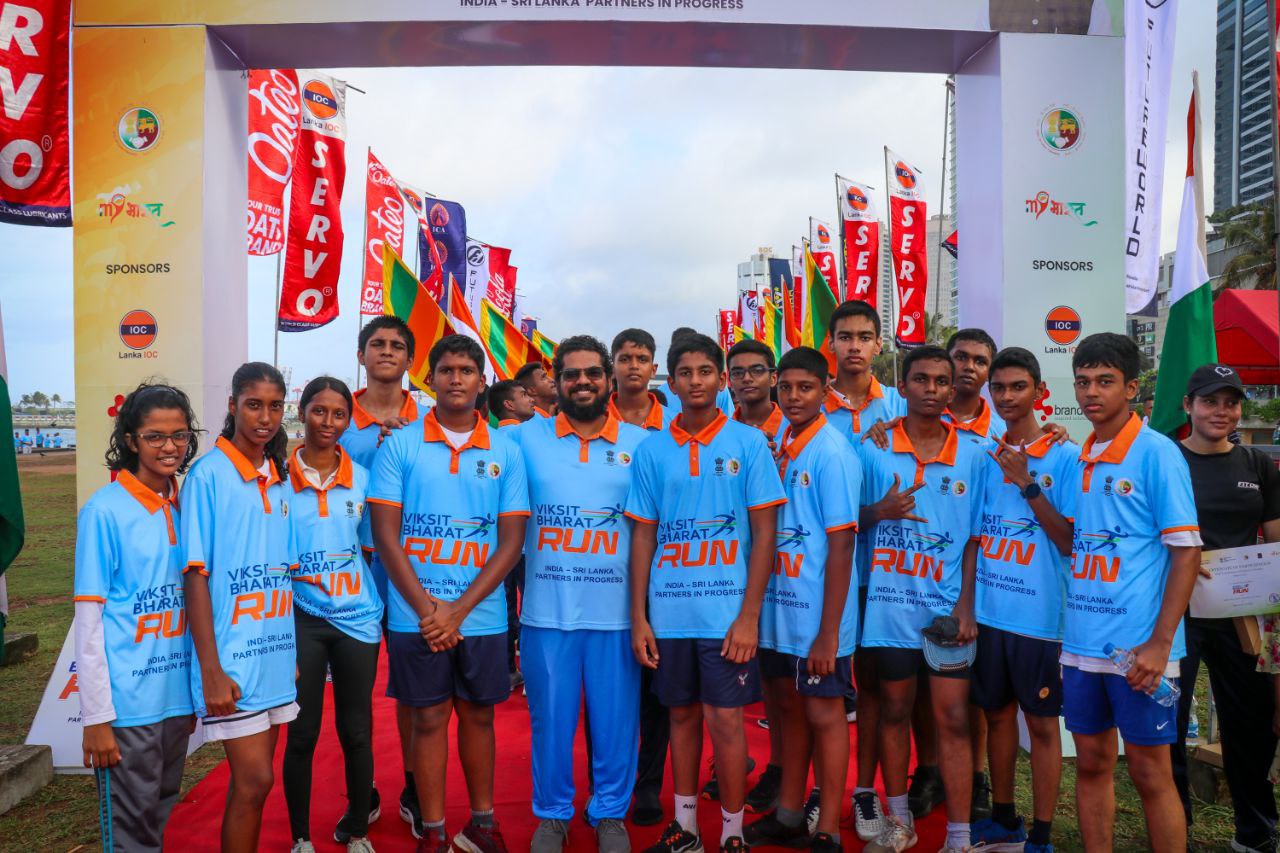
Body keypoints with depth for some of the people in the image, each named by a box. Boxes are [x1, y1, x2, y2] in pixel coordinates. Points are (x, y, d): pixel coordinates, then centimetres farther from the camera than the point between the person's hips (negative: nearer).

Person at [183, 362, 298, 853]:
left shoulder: (279, 478, 9)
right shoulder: (208, 474, -9)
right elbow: (196, 577, -11)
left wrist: (295, 649, 13)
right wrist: (211, 670, -14)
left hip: (276, 655, 6)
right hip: (233, 659, -6)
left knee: (251, 780, 14)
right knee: (255, 781, -3)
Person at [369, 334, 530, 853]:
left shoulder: (506, 452, 2)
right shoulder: (399, 446, -1)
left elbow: (511, 542, -1)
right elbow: (385, 535, -3)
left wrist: (457, 611, -10)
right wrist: (427, 608, -11)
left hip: (482, 616, 1)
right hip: (416, 616, -1)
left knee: (478, 714, 13)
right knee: (429, 718, 8)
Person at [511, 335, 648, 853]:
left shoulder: (641, 444, 3)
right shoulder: (524, 439, 3)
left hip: (617, 613, 0)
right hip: (546, 612, 0)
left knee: (615, 720, 10)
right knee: (550, 719, 11)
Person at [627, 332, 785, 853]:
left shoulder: (748, 443, -2)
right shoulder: (651, 451, 5)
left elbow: (765, 532, -3)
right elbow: (643, 536, 7)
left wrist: (749, 615, -9)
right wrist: (638, 618, 2)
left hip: (727, 612, -2)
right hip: (668, 613, 3)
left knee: (724, 720, 1)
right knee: (682, 715, 14)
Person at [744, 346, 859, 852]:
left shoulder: (831, 453, -14)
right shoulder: (778, 447, 6)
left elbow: (842, 546, -17)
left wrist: (828, 632, -18)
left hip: (817, 616, -7)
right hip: (778, 608, 7)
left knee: (823, 715, 6)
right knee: (789, 709, 17)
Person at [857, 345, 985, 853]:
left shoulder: (972, 454, 1)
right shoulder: (873, 449, -1)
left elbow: (977, 538, 3)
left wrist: (966, 605, -7)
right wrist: (880, 510, -17)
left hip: (947, 607, 0)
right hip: (889, 605, 1)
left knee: (953, 721, 3)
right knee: (894, 713, 14)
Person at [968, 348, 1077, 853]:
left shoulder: (1064, 457, -7)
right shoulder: (984, 455, 7)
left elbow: (1070, 541, -11)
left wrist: (1027, 484, -19)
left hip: (1040, 615, -5)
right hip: (988, 610, 5)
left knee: (1041, 722, 7)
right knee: (997, 713, 15)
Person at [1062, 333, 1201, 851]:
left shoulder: (1157, 452, -8)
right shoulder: (1078, 459, 10)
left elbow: (1186, 552, -11)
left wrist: (1160, 642, -16)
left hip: (1138, 647, -6)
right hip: (1081, 643, 6)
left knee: (1149, 772, 5)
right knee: (1091, 764, 14)